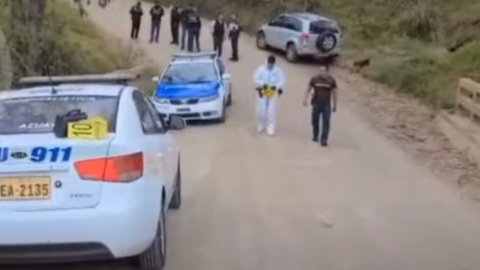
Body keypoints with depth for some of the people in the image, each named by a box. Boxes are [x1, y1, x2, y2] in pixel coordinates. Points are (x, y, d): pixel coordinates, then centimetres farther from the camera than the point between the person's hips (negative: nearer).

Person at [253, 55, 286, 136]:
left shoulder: (278, 70, -4)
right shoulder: (261, 69, -3)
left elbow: (282, 80, -7)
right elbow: (256, 78, -7)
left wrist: (276, 86, -27)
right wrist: (262, 84, -25)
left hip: (273, 93, -1)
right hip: (263, 92, 1)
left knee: (271, 111, -3)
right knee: (261, 110, 5)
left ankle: (270, 129, 3)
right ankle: (260, 126, 27)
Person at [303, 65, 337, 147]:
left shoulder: (331, 81, -3)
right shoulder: (314, 79, -4)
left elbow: (334, 93, 5)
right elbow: (308, 90, 3)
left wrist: (334, 105, 8)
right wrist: (305, 100, -9)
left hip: (326, 105, -1)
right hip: (316, 104, 1)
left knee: (326, 122, -8)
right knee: (315, 121, 10)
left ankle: (324, 139, -5)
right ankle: (315, 136, 30)